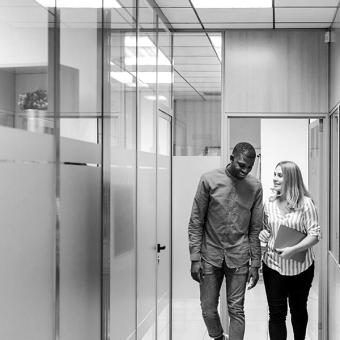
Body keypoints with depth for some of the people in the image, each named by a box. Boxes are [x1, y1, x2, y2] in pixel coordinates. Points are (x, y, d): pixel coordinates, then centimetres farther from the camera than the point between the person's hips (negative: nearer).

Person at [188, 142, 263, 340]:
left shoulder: (255, 186, -1)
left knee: (236, 310, 3)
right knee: (208, 309, 8)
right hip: (210, 255, 0)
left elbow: (255, 228, 4)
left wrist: (255, 264, 2)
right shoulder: (209, 180, -6)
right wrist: (195, 258, -7)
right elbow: (196, 222, -2)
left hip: (239, 257, 0)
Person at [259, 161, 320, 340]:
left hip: (300, 267, -2)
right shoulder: (269, 203, 2)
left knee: (299, 310, 17)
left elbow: (314, 234, -11)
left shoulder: (305, 203, -10)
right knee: (276, 314, 1)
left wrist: (293, 249, -24)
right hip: (273, 266, 2)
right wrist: (262, 233, -7)